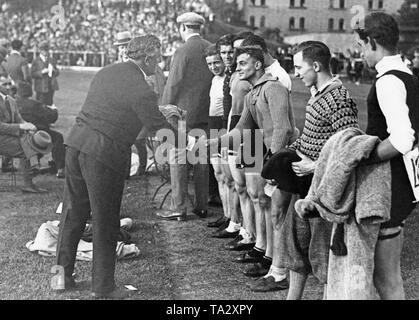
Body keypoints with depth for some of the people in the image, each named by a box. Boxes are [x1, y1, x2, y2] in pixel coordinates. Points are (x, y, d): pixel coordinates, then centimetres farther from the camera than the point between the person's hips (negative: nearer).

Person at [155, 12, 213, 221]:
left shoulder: (183, 51, -12)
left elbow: (173, 84, -12)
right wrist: (208, 107, 15)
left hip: (183, 113, -6)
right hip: (205, 114, 7)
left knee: (178, 161, 0)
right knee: (201, 160, 12)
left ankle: (178, 209, 3)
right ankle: (202, 206, 19)